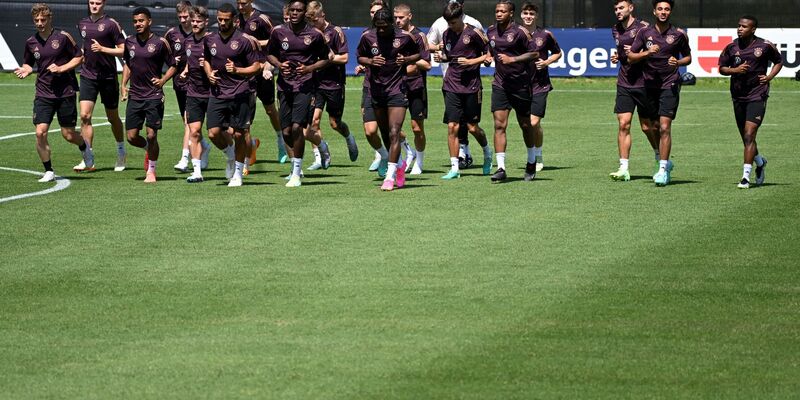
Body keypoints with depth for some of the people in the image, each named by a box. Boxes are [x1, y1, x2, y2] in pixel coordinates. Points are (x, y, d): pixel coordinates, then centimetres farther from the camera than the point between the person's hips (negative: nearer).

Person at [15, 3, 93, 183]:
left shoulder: (63, 37, -6)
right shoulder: (31, 42, 4)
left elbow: (79, 57, 1)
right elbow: (28, 63, 18)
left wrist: (61, 68, -13)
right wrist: (26, 69, -5)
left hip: (65, 92, -2)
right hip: (43, 93, 2)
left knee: (68, 134, 2)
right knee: (40, 132, -12)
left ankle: (84, 147, 38)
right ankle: (48, 171, 2)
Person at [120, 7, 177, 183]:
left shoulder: (160, 42, -6)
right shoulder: (129, 42, 7)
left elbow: (173, 66, 1)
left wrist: (162, 80, -15)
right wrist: (123, 84, 10)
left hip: (154, 96, -4)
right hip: (135, 96, 4)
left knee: (151, 135, -6)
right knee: (131, 137, 0)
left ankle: (151, 170, 12)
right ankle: (149, 149, 32)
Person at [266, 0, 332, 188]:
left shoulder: (314, 35, -2)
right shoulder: (278, 32, 4)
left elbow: (325, 59, 8)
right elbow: (270, 54, 16)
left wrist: (310, 68, -10)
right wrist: (279, 65, -5)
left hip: (305, 86, -3)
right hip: (285, 86, 3)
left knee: (296, 127, -16)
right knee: (286, 132, 3)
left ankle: (296, 174, -7)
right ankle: (297, 155, 37)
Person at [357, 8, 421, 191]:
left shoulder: (405, 36, -7)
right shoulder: (367, 37, -3)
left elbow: (418, 53, 8)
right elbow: (359, 57, 10)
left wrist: (406, 60, -13)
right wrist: (370, 61, -12)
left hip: (397, 89, -3)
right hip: (376, 89, 3)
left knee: (394, 133, -13)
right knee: (385, 134, 13)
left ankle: (390, 176, -12)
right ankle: (399, 164, 37)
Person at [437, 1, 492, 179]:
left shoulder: (474, 33, -7)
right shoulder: (447, 34, 7)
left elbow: (489, 54, -2)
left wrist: (470, 61, -14)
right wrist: (442, 57, -1)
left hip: (471, 86, -4)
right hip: (452, 86, 4)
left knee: (472, 127, 3)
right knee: (452, 126, -4)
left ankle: (487, 152, 33)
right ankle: (454, 168, -1)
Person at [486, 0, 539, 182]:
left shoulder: (519, 31, -10)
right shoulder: (491, 31, 6)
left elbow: (534, 53, -10)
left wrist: (513, 59, -18)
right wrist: (491, 58, 10)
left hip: (520, 84, -4)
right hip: (500, 84, 4)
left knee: (525, 125, 10)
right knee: (499, 125, -9)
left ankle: (531, 162, 31)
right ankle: (501, 168, -11)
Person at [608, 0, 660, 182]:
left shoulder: (643, 27, -8)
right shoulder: (616, 30, 12)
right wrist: (616, 57, 8)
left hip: (643, 83, -5)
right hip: (624, 84, 5)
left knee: (648, 127, 4)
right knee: (623, 124, -7)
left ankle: (661, 159, 29)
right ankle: (624, 168, -7)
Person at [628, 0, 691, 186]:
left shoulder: (679, 34, 0)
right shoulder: (645, 32, 3)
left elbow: (688, 57, 12)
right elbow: (631, 57, 3)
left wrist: (678, 62, -10)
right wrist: (647, 52, -14)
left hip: (670, 85, -3)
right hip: (650, 85, 3)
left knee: (664, 127, -13)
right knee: (655, 127, 13)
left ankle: (663, 170, -13)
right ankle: (666, 163, 32)